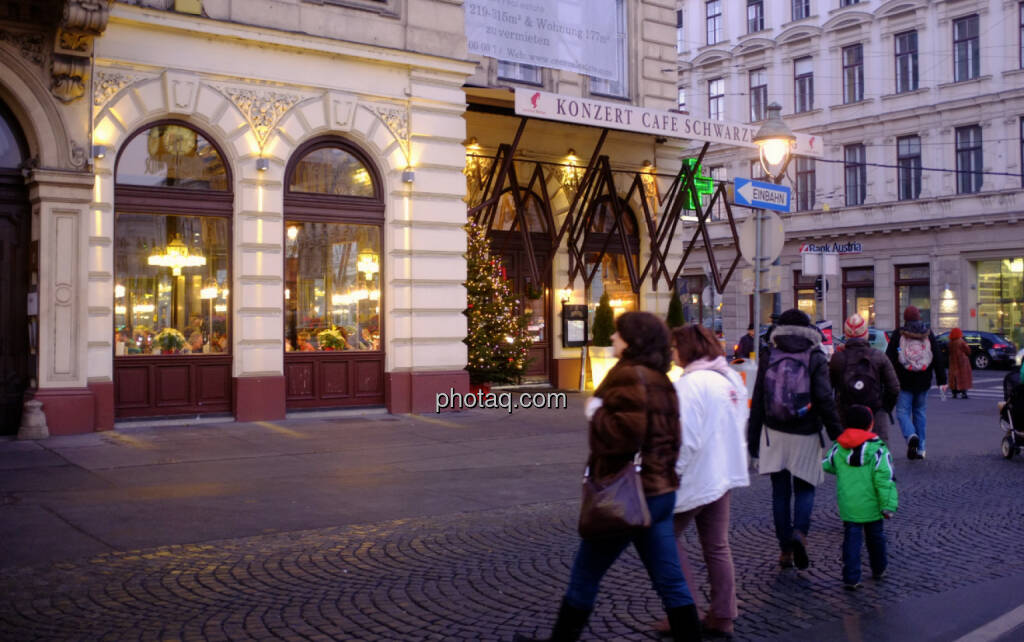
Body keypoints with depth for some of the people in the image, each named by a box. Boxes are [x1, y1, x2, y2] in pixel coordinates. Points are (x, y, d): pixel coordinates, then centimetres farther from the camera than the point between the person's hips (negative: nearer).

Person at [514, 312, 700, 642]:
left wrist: (596, 413, -11)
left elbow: (624, 433, -27)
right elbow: (672, 438, 17)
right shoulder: (660, 380, 12)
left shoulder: (628, 376, -16)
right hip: (661, 491, 9)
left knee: (583, 578, 8)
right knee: (670, 580, 10)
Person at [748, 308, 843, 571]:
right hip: (805, 436, -2)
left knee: (780, 491, 10)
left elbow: (757, 401, 3)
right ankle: (799, 533, -14)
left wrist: (753, 439, 9)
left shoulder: (768, 357, 1)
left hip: (774, 434, 2)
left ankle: (785, 549, 12)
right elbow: (825, 401, -8)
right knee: (805, 489, 12)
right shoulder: (815, 359, -5)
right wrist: (838, 435, -1)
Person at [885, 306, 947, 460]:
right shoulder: (928, 334, 3)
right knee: (920, 412, 12)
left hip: (904, 382, -3)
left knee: (902, 411, 2)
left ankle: (911, 436, -26)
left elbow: (889, 358, -7)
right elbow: (938, 358, 4)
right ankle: (920, 448, 13)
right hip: (923, 382, 3)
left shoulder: (898, 334, -5)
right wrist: (941, 381, 7)